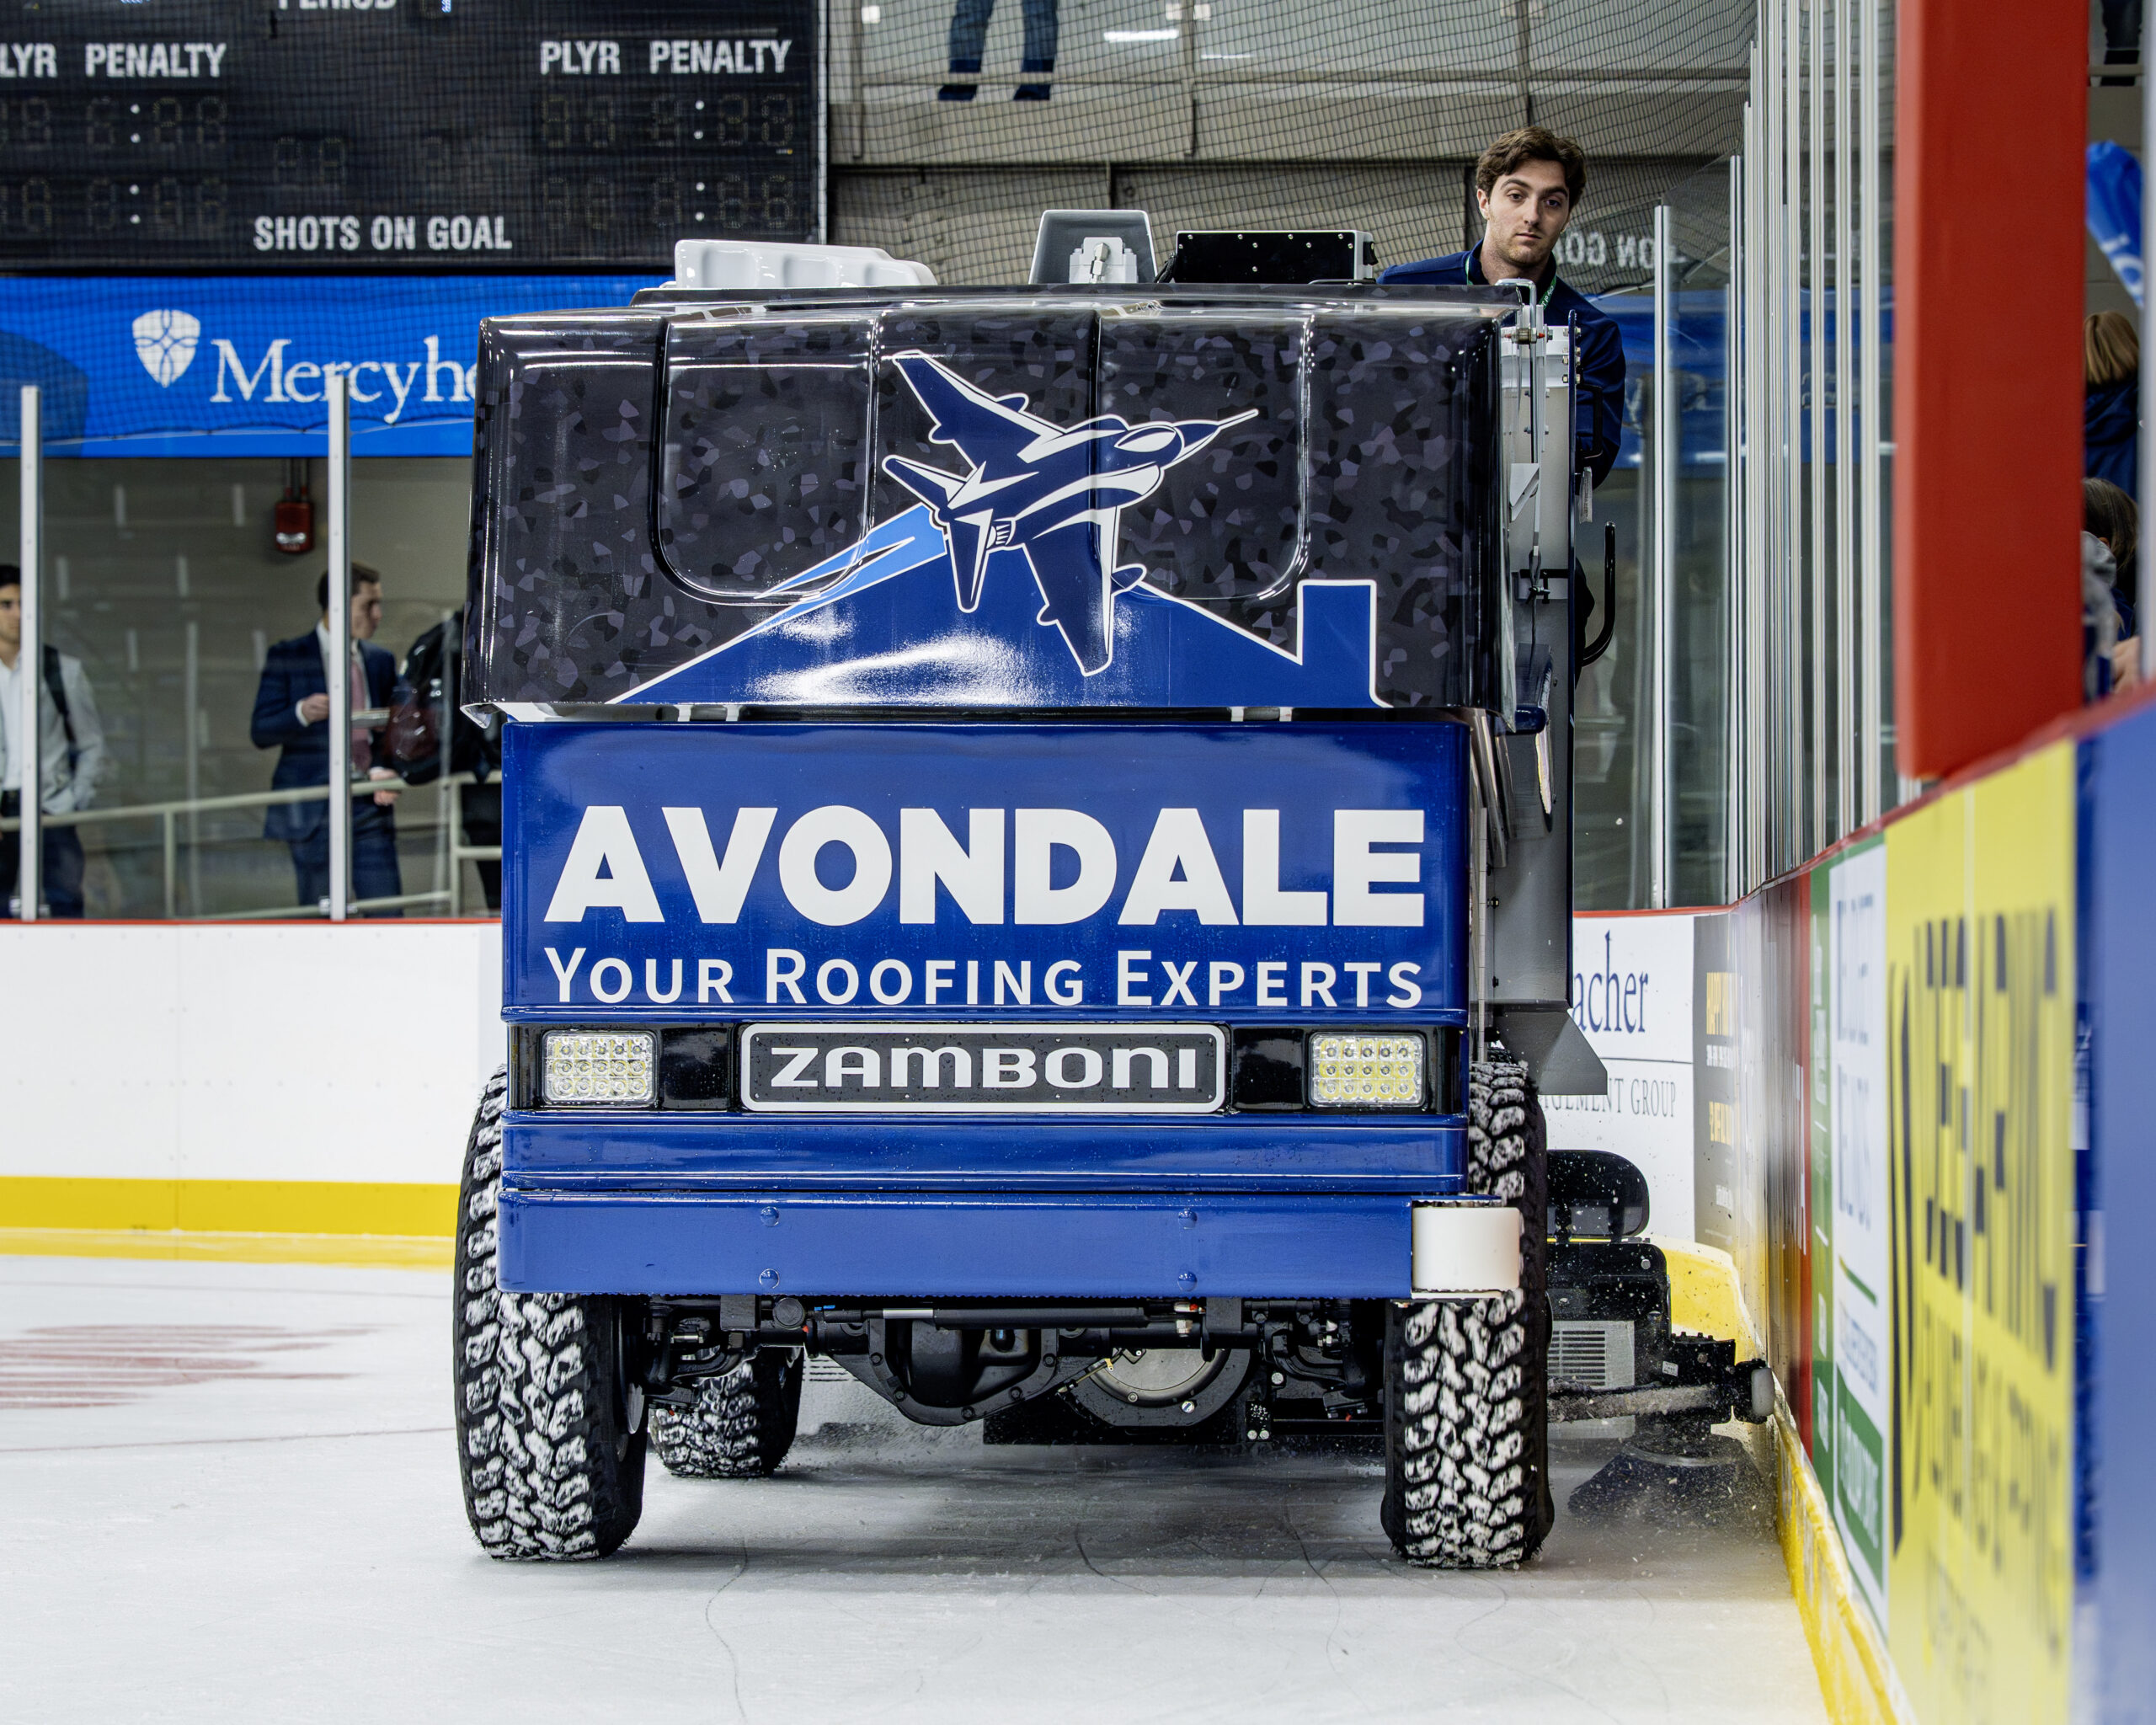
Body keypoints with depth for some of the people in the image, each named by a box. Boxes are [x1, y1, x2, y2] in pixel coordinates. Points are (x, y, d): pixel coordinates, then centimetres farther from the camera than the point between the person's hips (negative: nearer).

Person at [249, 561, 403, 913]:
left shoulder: (382, 661, 14)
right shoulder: (288, 658, 1)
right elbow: (261, 732, -3)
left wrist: (384, 769, -4)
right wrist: (301, 713, -23)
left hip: (369, 805, 4)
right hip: (314, 809, -4)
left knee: (387, 911, -3)